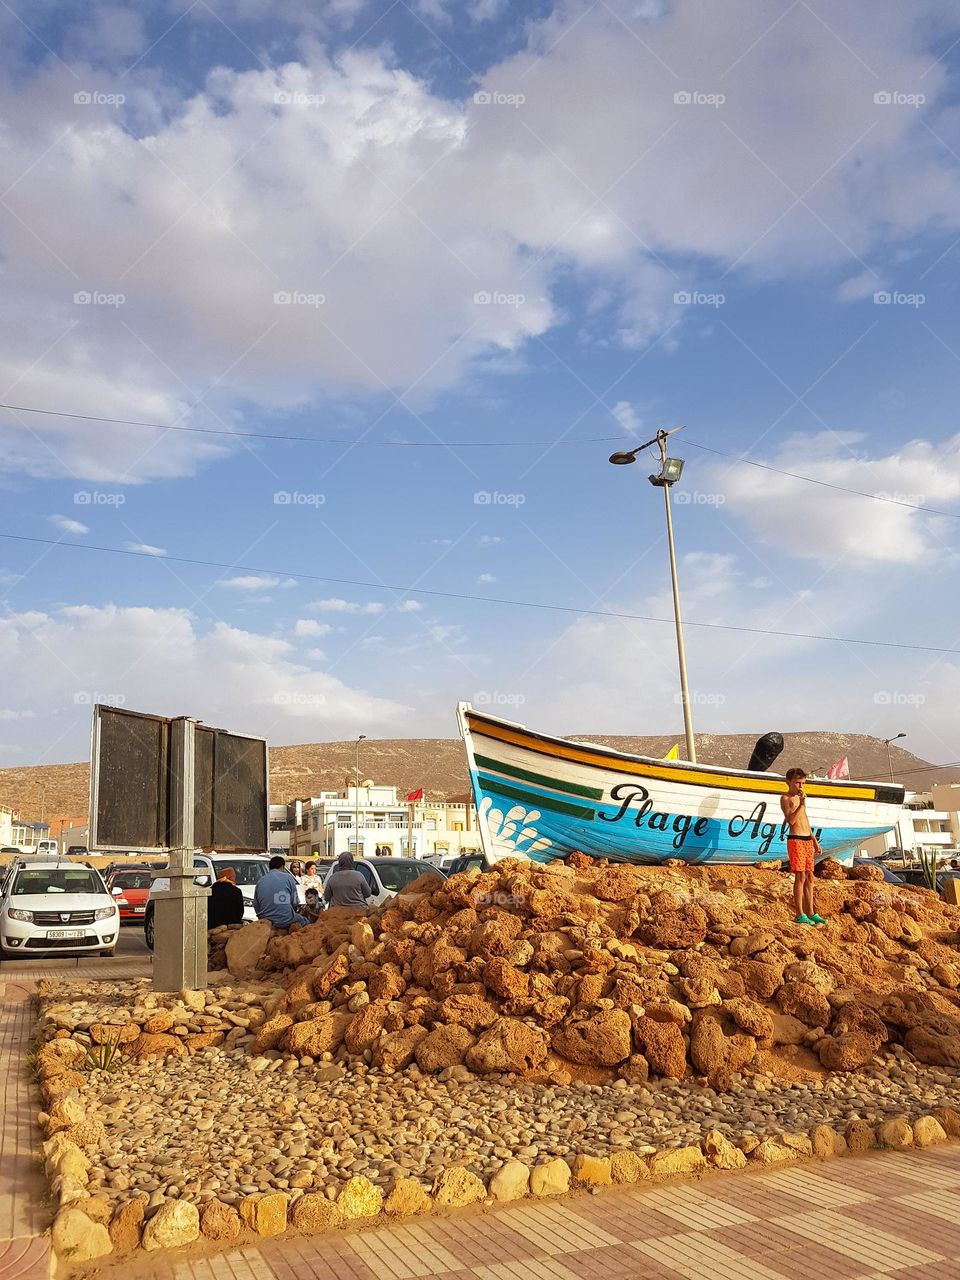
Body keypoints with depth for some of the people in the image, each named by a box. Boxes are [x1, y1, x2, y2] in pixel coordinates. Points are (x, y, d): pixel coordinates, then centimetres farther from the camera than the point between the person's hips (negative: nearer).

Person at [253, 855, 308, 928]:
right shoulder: (287, 877, -3)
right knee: (306, 922, 16)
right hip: (285, 920, -5)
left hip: (265, 920, 5)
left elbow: (256, 905, 10)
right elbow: (294, 902, 0)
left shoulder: (260, 881, 7)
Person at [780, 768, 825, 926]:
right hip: (796, 840, -8)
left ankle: (810, 913, 13)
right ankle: (800, 915, -6)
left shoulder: (800, 798, 20)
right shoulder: (785, 799, -4)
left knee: (809, 877, 8)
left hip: (808, 841, 8)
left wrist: (815, 842, 21)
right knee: (800, 877, -9)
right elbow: (791, 820, -17)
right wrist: (802, 805, -20)